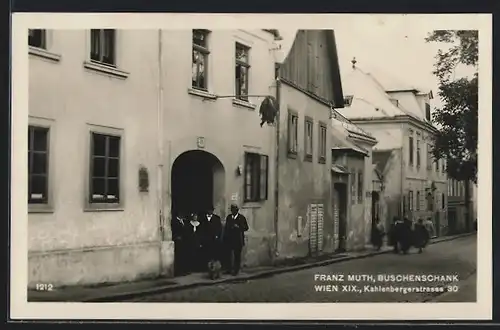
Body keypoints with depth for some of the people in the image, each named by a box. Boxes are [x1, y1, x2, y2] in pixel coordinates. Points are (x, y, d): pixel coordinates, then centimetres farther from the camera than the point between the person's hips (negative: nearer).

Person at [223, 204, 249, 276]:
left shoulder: (242, 217, -1)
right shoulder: (228, 217, 11)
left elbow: (246, 227, -3)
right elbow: (226, 227, 14)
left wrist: (238, 227, -20)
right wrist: (224, 238, 7)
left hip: (238, 240, -3)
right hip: (229, 239, 3)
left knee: (237, 256, 1)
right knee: (228, 255, 2)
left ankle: (236, 270, 9)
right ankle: (229, 269, 14)